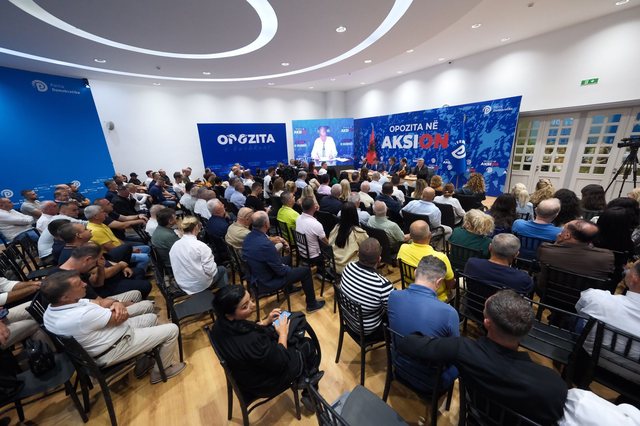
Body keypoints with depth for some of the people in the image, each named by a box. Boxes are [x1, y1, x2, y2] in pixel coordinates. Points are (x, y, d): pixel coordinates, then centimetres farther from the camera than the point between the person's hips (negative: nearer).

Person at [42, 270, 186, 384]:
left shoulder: (52, 309, -6)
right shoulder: (83, 316, -38)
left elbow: (100, 302, 0)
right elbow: (123, 317, -26)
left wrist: (117, 303, -21)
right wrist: (122, 308, -4)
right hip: (113, 351, -9)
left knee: (151, 317, 22)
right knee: (172, 330, -5)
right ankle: (161, 371, 16)